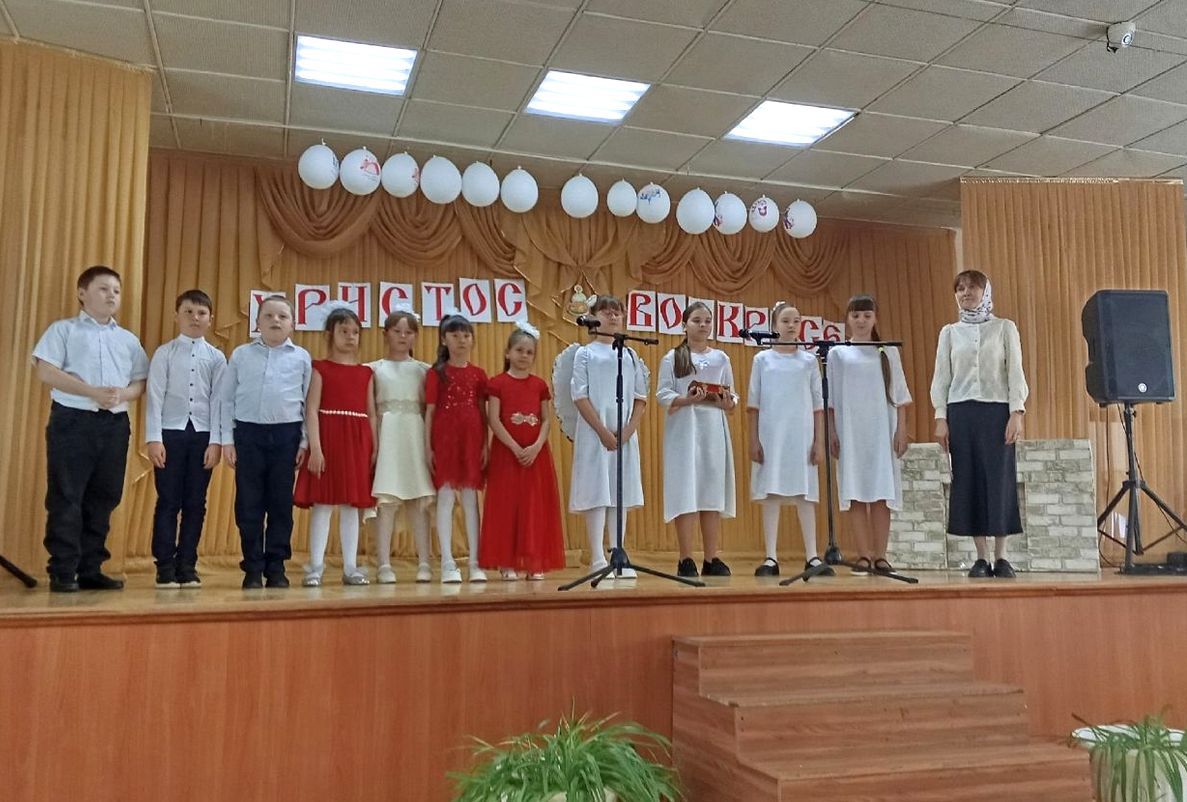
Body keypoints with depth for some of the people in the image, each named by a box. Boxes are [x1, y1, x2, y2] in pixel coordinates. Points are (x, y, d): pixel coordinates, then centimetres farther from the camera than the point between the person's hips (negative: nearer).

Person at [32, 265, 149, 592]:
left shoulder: (128, 339, 16)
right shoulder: (63, 329, 4)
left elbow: (140, 383, 13)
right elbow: (46, 372, -7)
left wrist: (122, 395, -10)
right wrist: (93, 392, -16)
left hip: (115, 424, 4)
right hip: (72, 420, -4)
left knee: (103, 499, 6)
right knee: (65, 498, -4)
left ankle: (90, 569, 14)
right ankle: (62, 572, 2)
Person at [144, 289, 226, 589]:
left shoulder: (216, 357, 6)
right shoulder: (164, 353, 3)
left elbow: (218, 400, 3)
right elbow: (155, 396, -1)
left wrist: (215, 441, -3)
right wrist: (153, 438, -8)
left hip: (202, 434, 2)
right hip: (170, 432, -1)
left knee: (196, 503, 6)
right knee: (168, 501, 1)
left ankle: (187, 565, 15)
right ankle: (165, 567, 9)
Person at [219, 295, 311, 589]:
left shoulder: (301, 357, 6)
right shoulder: (241, 354, 6)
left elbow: (308, 402, 7)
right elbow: (226, 398, 7)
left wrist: (304, 441, 2)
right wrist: (227, 439, 1)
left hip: (286, 434, 0)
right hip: (249, 433, 0)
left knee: (282, 504, 5)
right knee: (248, 504, 3)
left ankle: (276, 568, 14)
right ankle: (253, 568, 13)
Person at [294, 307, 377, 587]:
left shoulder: (366, 372, 13)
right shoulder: (320, 368, 1)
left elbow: (371, 413, 12)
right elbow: (311, 410, -6)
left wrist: (375, 448, 5)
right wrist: (315, 447, -16)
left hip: (358, 440, 4)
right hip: (328, 437, -4)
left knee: (352, 505, 7)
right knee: (322, 504, -3)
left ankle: (350, 567, 12)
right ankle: (315, 567, 2)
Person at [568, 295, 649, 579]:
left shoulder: (630, 355, 14)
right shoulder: (585, 353, 3)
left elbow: (641, 398, 10)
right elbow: (580, 397, -5)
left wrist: (628, 431, -5)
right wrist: (603, 432, -13)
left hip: (626, 434, 4)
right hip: (595, 432, -4)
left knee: (621, 493, 4)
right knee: (597, 493, -6)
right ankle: (598, 560, -3)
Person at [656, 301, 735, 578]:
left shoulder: (721, 358, 14)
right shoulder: (672, 357, 5)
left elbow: (732, 399, 12)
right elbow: (662, 395, -3)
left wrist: (727, 401, -10)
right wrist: (687, 399, -19)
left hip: (714, 430, 3)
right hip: (684, 429, -3)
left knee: (712, 492, 2)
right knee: (685, 493, -7)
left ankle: (711, 560, 7)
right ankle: (686, 561, -2)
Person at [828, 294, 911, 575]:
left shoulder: (888, 352, 9)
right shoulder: (837, 353, 7)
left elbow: (899, 395, 8)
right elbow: (830, 399, 6)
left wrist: (901, 429, 0)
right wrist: (832, 433, -1)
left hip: (882, 429, 0)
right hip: (850, 431, 0)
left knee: (882, 493, -2)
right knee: (856, 493, -1)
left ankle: (880, 556, 2)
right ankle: (864, 556, 2)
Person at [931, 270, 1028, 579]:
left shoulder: (1005, 328, 7)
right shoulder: (949, 332, 12)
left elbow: (1015, 372, 2)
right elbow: (941, 377, 9)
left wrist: (1016, 413, -9)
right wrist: (940, 418, 0)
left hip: (997, 411, -2)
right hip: (960, 413, 2)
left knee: (999, 479, -3)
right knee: (968, 481, 0)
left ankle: (1001, 557, 5)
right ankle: (981, 557, 6)